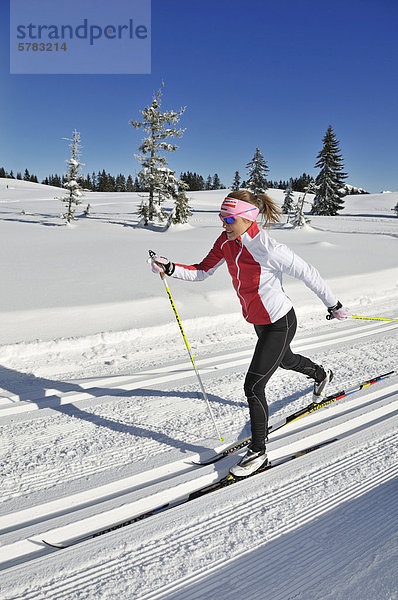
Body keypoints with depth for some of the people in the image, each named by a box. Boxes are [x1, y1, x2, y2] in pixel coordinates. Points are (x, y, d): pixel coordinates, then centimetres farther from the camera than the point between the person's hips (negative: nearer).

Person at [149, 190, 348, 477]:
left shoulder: (267, 248, -30)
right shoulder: (226, 241, -7)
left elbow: (307, 273, -21)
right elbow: (202, 271, -3)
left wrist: (333, 305, -10)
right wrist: (171, 268, -19)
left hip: (280, 324, -8)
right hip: (259, 321, 9)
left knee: (253, 386, -9)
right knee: (285, 360, 34)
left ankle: (258, 452, 12)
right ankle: (321, 375, 68)